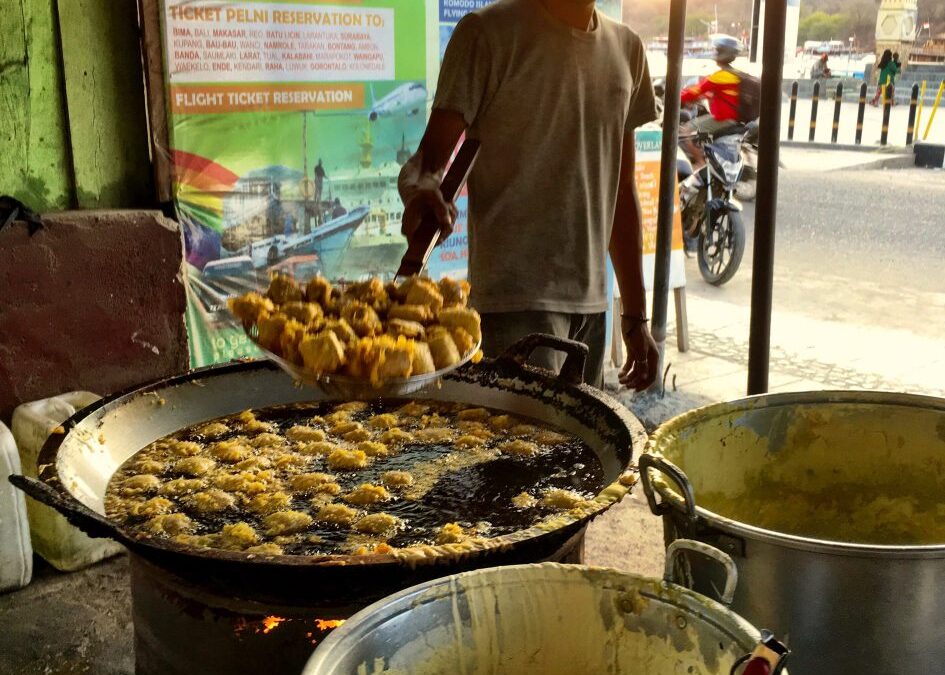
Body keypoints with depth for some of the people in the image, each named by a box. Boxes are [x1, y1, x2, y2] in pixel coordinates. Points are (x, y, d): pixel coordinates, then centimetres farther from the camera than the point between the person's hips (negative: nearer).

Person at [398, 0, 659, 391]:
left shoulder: (627, 49, 12)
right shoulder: (490, 32, -5)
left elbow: (621, 191, 16)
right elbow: (429, 158, -8)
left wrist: (636, 316, 16)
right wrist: (421, 189, -34)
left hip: (591, 303, 6)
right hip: (516, 303, -6)